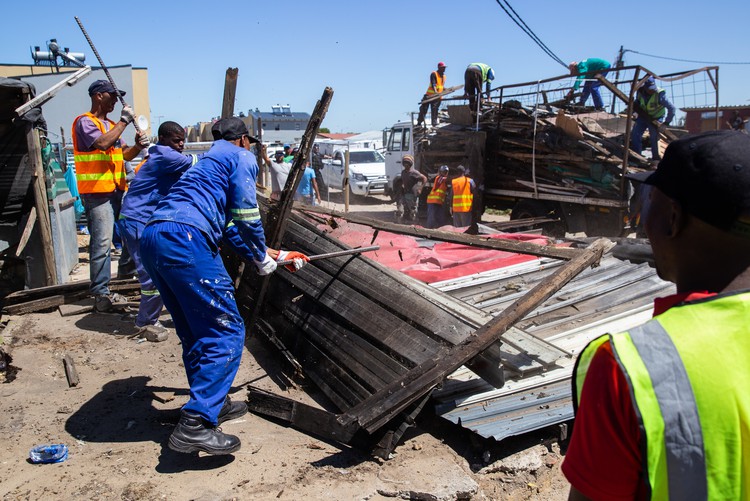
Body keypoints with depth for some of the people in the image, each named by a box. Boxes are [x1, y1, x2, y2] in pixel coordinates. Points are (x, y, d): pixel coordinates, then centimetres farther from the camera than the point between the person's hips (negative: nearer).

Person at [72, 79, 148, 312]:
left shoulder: (111, 125, 21)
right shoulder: (84, 122, -4)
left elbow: (125, 155, 18)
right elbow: (103, 143, -22)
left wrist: (137, 146, -3)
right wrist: (124, 120, -13)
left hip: (118, 189, 9)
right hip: (97, 192, -9)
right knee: (102, 243, -11)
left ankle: (127, 270, 33)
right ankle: (101, 294, -10)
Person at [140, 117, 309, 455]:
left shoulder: (209, 162, 36)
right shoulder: (241, 157, 10)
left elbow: (230, 227, 35)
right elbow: (246, 215, -3)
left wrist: (276, 255, 37)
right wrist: (263, 257, 13)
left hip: (152, 238, 9)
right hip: (185, 240, -9)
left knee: (197, 333, 19)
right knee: (226, 332, -6)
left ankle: (212, 403, 29)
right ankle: (195, 425, -11)